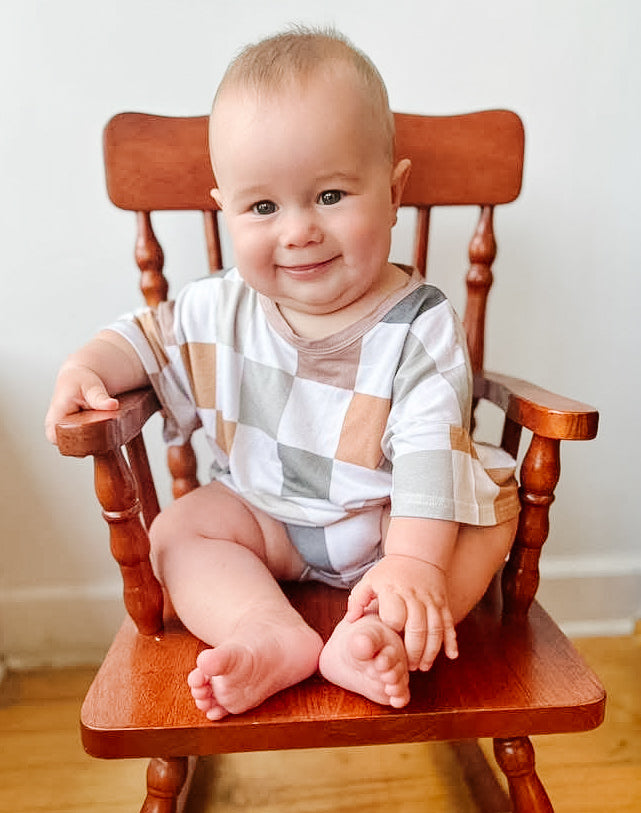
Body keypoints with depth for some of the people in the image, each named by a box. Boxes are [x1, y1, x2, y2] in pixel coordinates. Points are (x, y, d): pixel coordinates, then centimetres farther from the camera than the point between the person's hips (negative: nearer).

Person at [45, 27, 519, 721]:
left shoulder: (420, 328, -21)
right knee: (176, 529, -13)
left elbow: (431, 454, -27)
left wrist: (414, 564, -39)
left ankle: (377, 639, -37)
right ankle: (273, 635, -30)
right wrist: (88, 367, -15)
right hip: (262, 513, 3)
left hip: (389, 521, -2)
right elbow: (149, 336, 6)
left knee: (488, 515, -23)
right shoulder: (222, 310, -9)